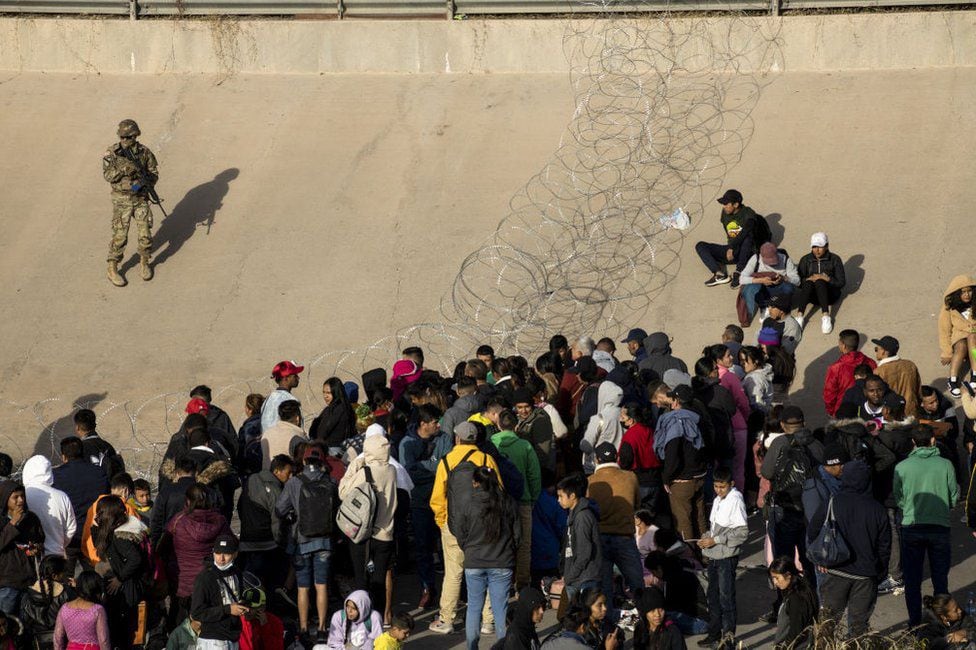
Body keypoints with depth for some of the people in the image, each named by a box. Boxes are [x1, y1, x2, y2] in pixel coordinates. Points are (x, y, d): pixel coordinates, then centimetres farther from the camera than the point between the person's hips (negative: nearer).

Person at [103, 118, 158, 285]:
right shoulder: (112, 152, -11)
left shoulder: (144, 152, -4)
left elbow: (153, 173, 1)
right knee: (119, 236, -4)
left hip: (141, 198, 2)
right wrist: (122, 168, -35)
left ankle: (144, 263, 26)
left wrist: (143, 183, -18)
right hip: (121, 200, -2)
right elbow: (108, 175, -20)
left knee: (145, 233, 4)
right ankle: (112, 270, 7)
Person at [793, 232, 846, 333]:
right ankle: (800, 316, -50)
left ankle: (826, 316, -51)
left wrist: (826, 279, -16)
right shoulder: (805, 260, 9)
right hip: (812, 295, 2)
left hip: (829, 293, -2)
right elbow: (798, 280, 2)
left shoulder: (834, 260, 2)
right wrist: (809, 279, -17)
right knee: (808, 283, -32)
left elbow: (841, 282, -1)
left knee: (819, 282, -34)